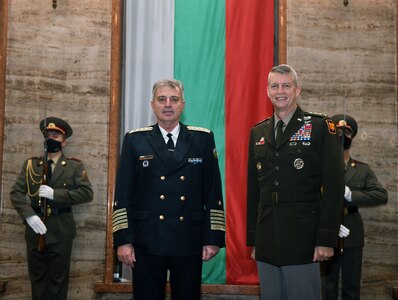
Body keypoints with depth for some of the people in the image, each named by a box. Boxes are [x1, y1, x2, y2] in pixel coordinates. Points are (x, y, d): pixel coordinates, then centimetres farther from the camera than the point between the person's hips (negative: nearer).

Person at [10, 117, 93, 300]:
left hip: (61, 230, -2)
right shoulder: (31, 164, 8)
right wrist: (29, 215, -17)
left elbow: (87, 193, -10)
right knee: (37, 277, 10)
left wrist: (55, 193, -18)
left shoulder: (75, 166, 2)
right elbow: (16, 192, 0)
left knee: (58, 279, 5)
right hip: (35, 228, 2)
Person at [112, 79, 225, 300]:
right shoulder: (135, 140, 5)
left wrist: (214, 238, 0)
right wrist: (123, 240, -4)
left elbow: (213, 193, 5)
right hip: (147, 241, 0)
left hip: (189, 242, 1)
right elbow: (123, 194, 2)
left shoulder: (203, 139, 6)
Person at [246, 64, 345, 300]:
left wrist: (327, 239, -13)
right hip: (266, 242, 5)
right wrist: (253, 239, 11)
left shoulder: (320, 127, -3)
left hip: (302, 241, -4)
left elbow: (334, 186, -8)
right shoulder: (258, 132, 12)